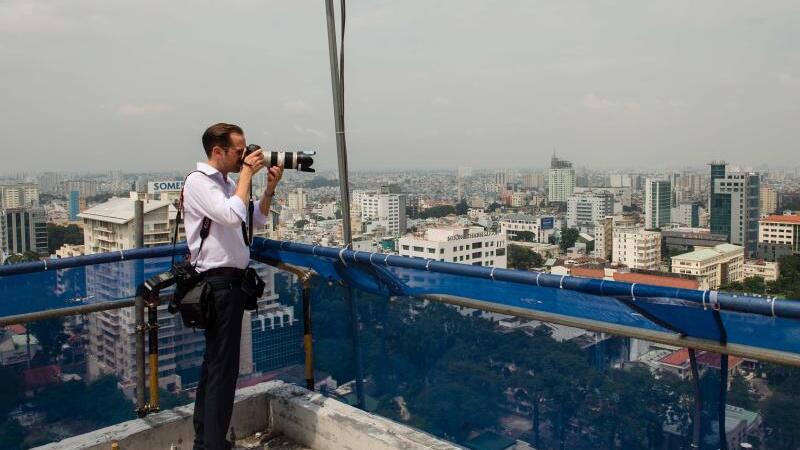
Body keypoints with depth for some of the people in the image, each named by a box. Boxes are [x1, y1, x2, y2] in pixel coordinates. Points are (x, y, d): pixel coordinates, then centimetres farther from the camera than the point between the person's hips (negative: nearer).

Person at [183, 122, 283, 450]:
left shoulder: (228, 184, 13)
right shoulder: (198, 181, -12)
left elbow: (257, 219, 20)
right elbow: (233, 215, -27)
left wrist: (270, 188, 5)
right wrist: (247, 173, -17)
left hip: (230, 282, 9)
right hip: (219, 283, -9)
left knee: (214, 362, 15)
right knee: (223, 366, -5)